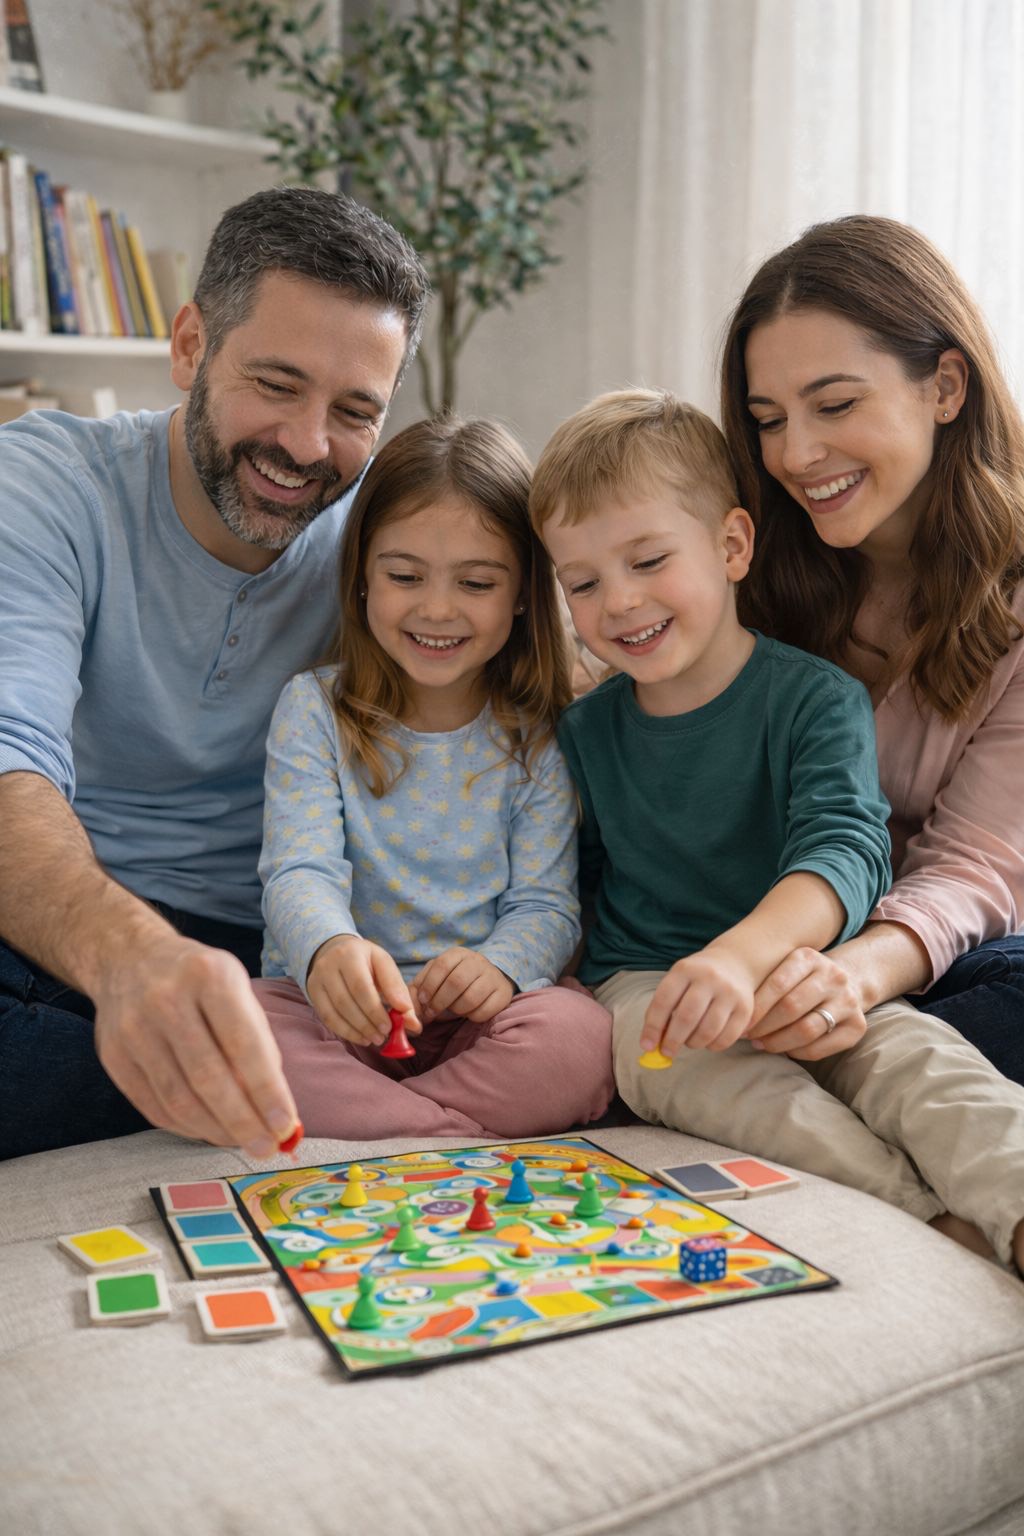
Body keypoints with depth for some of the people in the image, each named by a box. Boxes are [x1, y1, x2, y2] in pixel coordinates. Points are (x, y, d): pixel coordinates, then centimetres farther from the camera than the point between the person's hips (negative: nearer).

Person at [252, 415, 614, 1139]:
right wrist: (329, 948, -37)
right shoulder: (314, 711, 2)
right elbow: (301, 869, -11)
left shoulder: (538, 738, 3)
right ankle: (470, 1142, -25)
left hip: (472, 1021, 1)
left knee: (580, 1038, -32)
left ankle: (354, 1119, -19)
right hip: (328, 1004, 0)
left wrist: (499, 965, -27)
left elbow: (546, 903, -2)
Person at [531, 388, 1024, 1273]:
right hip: (643, 984, 2)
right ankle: (940, 1218, -43)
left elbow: (845, 848, -21)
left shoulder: (816, 700, -5)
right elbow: (571, 884, 19)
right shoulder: (583, 732, 10)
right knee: (670, 1057, -34)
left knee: (911, 1050, -33)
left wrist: (744, 952, -41)